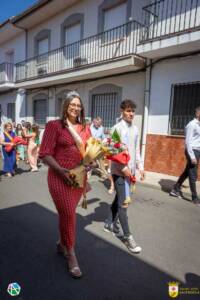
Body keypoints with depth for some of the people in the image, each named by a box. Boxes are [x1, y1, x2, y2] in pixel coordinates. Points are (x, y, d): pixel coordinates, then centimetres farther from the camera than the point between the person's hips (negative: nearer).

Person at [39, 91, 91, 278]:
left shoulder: (85, 128, 8)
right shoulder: (54, 125, -6)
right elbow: (45, 154, -10)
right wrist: (61, 170, -20)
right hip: (60, 176, -4)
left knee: (67, 213, 17)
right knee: (68, 214, -3)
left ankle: (62, 243, 41)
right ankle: (71, 254, 18)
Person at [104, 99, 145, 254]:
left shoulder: (135, 129, 11)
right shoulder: (117, 128, -11)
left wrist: (140, 166, 10)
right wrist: (124, 168, -18)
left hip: (130, 170, 7)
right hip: (119, 170, -7)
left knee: (119, 198, 19)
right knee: (124, 203, -4)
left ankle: (111, 223, 38)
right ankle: (128, 237, 6)